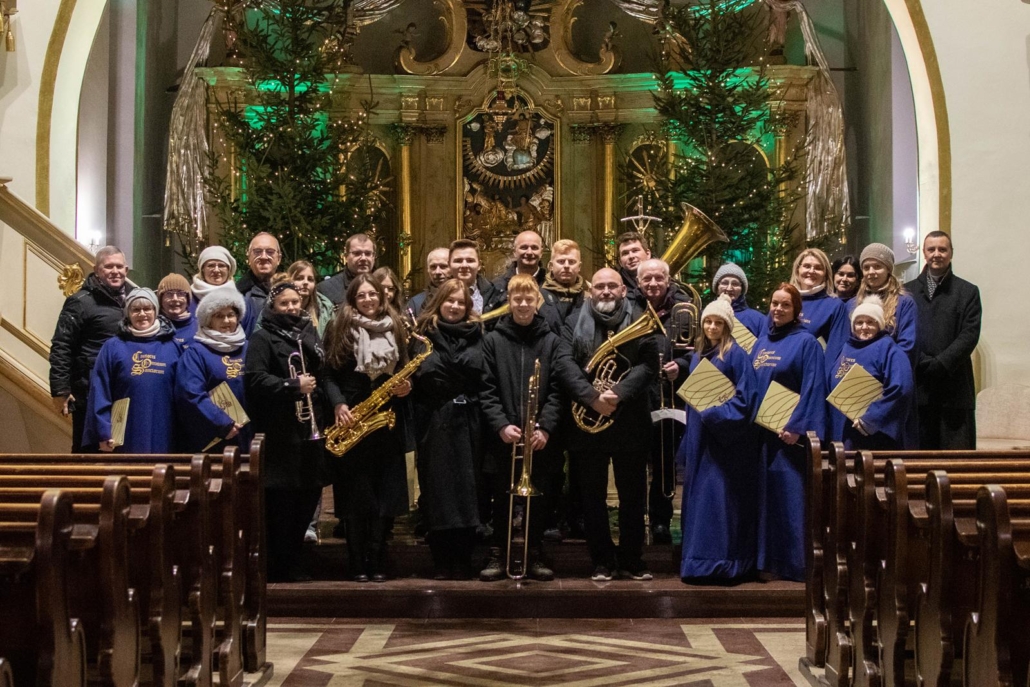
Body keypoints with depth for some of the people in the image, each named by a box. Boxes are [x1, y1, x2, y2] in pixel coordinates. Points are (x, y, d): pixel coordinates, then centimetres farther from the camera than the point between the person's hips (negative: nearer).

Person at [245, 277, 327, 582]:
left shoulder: (308, 333, 18)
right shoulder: (262, 338, -2)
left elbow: (323, 372, 21)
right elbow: (255, 379, -14)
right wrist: (293, 386, -16)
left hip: (310, 427, 6)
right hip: (278, 431, -6)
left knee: (308, 494, 8)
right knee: (280, 500, -4)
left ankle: (294, 559, 19)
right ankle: (279, 566, 3)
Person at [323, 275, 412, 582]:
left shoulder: (394, 328, 11)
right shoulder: (340, 329, 1)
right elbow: (329, 373, -2)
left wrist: (405, 387, -2)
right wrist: (338, 405, -17)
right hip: (352, 421, -3)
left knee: (385, 493, 2)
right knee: (356, 493, -1)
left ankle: (377, 562, 10)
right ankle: (357, 564, 6)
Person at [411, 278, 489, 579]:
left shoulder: (475, 334, 12)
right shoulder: (424, 334, 8)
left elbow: (482, 374, 5)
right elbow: (420, 375, 1)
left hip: (468, 422, 1)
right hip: (434, 422, -1)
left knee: (467, 488, 0)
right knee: (438, 490, 0)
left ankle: (463, 562, 8)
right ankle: (442, 563, 7)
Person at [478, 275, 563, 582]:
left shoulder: (551, 341, 6)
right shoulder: (493, 340, 5)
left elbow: (556, 391, 0)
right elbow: (487, 390, 0)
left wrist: (545, 427, -12)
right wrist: (501, 426, -12)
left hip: (540, 438, 0)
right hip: (502, 437, 0)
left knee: (539, 498, 5)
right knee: (502, 498, 5)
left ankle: (534, 556, 16)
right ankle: (498, 556, 15)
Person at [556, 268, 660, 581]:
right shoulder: (575, 322, 5)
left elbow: (648, 365, -8)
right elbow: (565, 364, -7)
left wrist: (618, 395, -21)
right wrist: (592, 397, -20)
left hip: (630, 423, 0)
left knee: (633, 495, 7)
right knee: (593, 496, 6)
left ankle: (632, 560, 18)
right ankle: (602, 561, 15)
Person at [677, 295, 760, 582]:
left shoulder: (736, 354, -7)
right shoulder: (698, 355, 14)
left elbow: (746, 396, -13)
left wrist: (716, 413, -21)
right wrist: (688, 442, 14)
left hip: (727, 438, -7)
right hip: (699, 438, 7)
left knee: (721, 499, -9)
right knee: (698, 498, 8)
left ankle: (723, 563, -5)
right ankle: (700, 561, 15)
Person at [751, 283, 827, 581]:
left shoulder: (806, 342, -6)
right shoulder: (761, 342, 13)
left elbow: (812, 388, -12)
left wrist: (796, 426, -19)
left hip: (790, 431, -6)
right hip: (761, 430, 6)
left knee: (790, 497, -6)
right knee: (766, 495, 9)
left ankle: (795, 563, -1)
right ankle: (768, 558, 16)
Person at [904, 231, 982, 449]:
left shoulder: (967, 292, 8)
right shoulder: (907, 292, 11)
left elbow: (969, 335, -2)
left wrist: (940, 364, -13)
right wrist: (924, 364, -11)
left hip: (955, 389, -1)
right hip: (918, 388, 1)